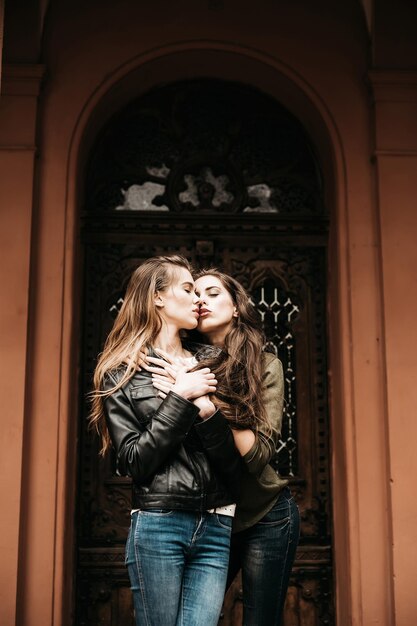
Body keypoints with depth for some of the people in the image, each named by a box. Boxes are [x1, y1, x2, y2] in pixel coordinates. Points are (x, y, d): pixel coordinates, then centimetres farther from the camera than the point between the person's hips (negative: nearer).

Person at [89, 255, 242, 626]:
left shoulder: (204, 368, 13)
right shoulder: (122, 372, 3)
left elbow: (234, 468, 7)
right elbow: (134, 461, -7)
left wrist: (208, 411, -10)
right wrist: (180, 398, -11)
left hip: (215, 526, 3)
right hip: (157, 524, -3)